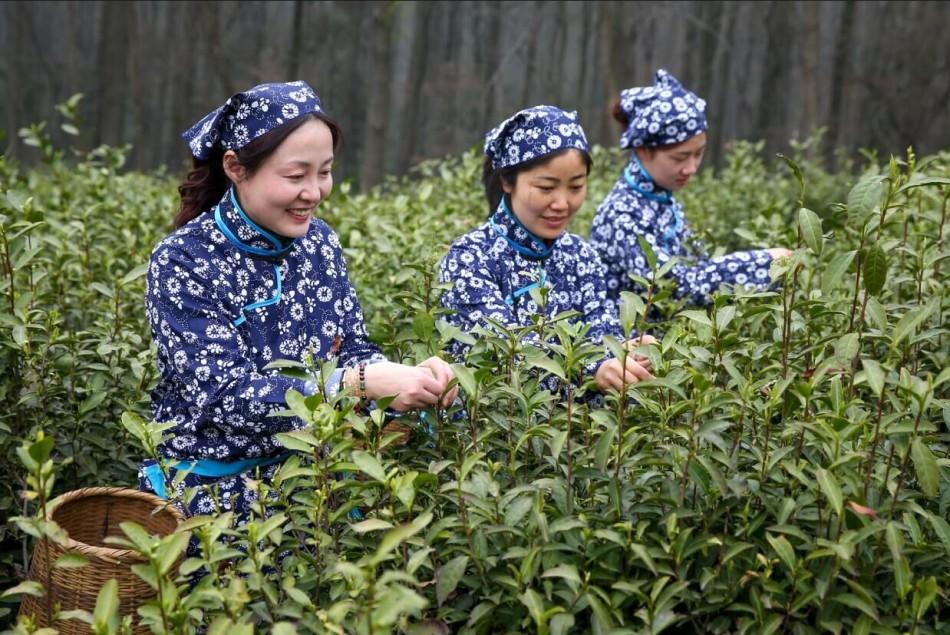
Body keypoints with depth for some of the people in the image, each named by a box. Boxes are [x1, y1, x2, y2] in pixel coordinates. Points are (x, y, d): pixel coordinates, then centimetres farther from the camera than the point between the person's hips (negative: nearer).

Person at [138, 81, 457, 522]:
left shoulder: (318, 242, 2)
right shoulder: (182, 262, -15)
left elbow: (352, 350, 6)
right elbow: (222, 396, -22)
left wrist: (404, 374, -18)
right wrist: (363, 384, -30)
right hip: (210, 491, -5)